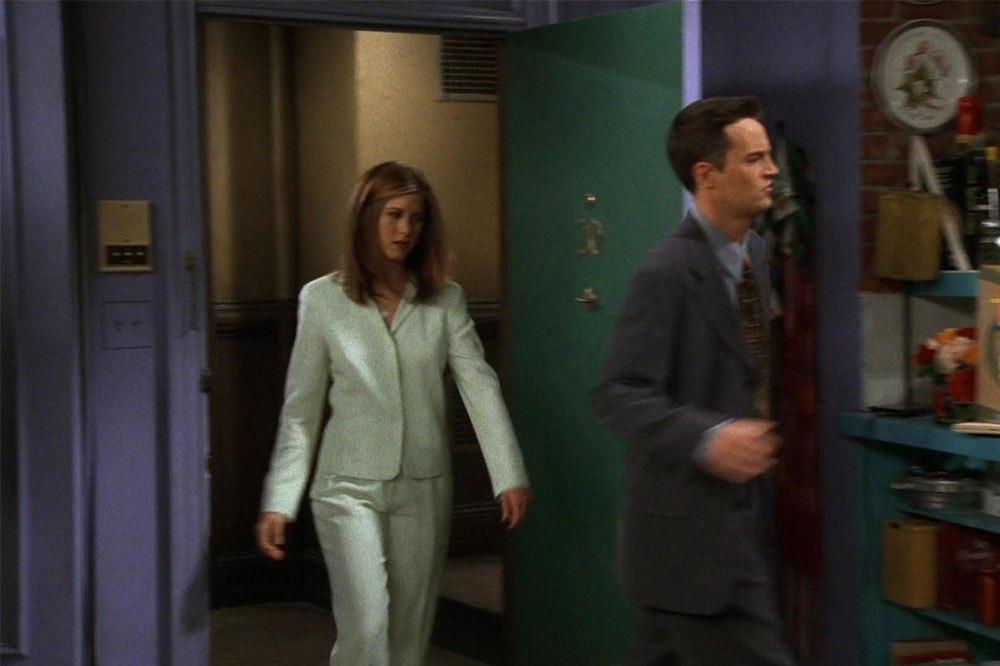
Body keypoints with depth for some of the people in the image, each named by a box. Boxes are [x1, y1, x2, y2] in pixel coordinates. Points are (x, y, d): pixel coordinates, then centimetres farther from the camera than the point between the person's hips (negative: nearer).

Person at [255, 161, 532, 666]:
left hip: (424, 491, 3)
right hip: (350, 488, -2)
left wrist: (509, 475, -16)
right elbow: (299, 411, 2)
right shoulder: (323, 299, -2)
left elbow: (479, 385, -5)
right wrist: (278, 502, -2)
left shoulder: (444, 300, 3)